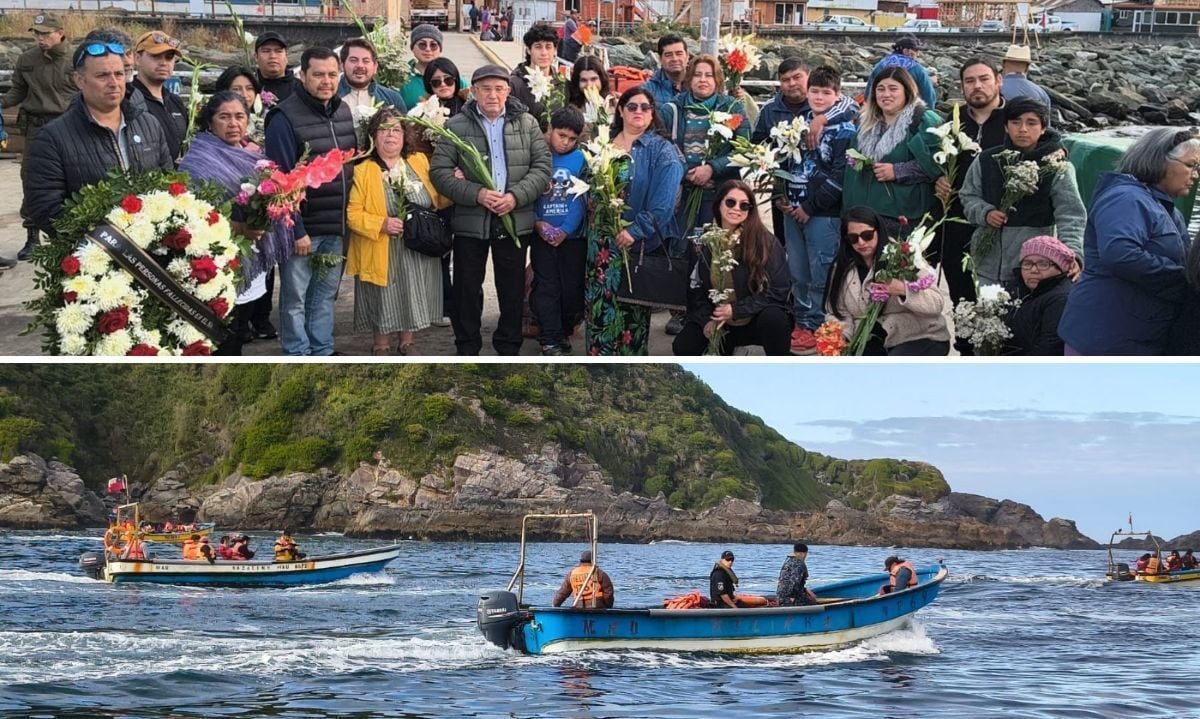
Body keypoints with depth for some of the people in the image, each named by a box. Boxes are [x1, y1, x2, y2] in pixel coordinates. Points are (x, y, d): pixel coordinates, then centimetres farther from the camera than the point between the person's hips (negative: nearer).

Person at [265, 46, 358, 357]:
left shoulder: (343, 112, 10)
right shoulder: (285, 118, -12)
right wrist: (296, 230, -17)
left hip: (336, 227, 6)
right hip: (303, 228, -6)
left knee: (326, 295, 14)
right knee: (295, 298, 2)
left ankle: (323, 352, 22)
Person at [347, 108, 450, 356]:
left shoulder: (420, 161, 7)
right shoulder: (363, 171, -6)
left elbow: (438, 200, 14)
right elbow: (353, 213, -10)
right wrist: (381, 224, -25)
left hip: (419, 252, 4)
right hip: (383, 254, -4)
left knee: (412, 299, 11)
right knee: (384, 302, 4)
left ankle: (406, 345, 28)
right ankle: (381, 349, 21)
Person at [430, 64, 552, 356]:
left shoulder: (527, 124, 5)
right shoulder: (456, 126, 0)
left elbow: (542, 167, 1)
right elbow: (439, 171, -6)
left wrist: (516, 196, -14)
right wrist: (476, 194, -19)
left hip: (515, 220, 1)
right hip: (470, 221, -1)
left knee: (512, 288, 9)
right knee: (467, 288, 6)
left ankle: (508, 348, 22)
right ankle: (467, 348, 19)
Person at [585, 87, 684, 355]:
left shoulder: (662, 151, -2)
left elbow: (664, 202, -13)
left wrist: (636, 230, -19)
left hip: (639, 242, -4)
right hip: (602, 240, 4)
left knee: (633, 306, 3)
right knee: (598, 302, 0)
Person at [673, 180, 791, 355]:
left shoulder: (766, 241, -15)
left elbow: (777, 291, -16)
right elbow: (696, 290, 5)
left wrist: (736, 310, -23)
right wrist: (706, 320, -13)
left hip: (758, 319, -4)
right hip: (722, 323, 4)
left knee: (772, 318, -37)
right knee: (683, 347, -16)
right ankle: (724, 349, 17)